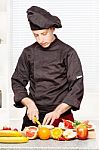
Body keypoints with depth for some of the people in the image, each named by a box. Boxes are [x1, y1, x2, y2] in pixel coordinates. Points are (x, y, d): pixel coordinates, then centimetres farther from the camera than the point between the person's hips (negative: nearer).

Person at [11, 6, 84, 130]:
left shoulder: (67, 53, -5)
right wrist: (29, 104, -8)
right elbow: (17, 82, 9)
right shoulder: (28, 53, 5)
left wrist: (57, 112, -19)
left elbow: (76, 88, -9)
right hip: (34, 115, 3)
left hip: (61, 117, -2)